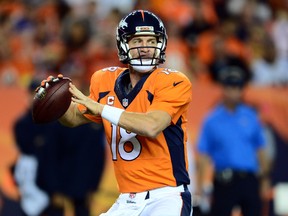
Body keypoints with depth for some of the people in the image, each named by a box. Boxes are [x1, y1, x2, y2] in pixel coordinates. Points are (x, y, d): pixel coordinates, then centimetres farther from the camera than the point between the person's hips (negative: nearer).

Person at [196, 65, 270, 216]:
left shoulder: (251, 116, 9)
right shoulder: (212, 120, 1)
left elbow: (260, 149, 14)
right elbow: (203, 154, 1)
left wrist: (264, 178, 11)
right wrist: (202, 183, -6)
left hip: (250, 179, 3)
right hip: (224, 181, -3)